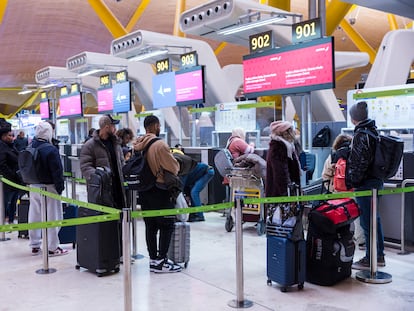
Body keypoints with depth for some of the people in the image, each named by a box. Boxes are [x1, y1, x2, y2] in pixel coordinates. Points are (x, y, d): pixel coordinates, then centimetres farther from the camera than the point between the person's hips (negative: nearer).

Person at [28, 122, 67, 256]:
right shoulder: (51, 149, -17)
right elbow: (57, 171, -17)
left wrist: (30, 182, 19)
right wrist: (60, 187, -9)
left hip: (33, 186, 7)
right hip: (48, 187, -7)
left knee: (34, 215, 14)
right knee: (52, 216, 1)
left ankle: (35, 246, 22)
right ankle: (52, 247, 4)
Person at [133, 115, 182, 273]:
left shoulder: (137, 144, 3)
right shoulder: (160, 144, -18)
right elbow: (174, 168, -14)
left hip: (144, 189, 7)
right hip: (159, 190, -7)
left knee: (150, 226, 13)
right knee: (167, 225, 2)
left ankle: (153, 259, 20)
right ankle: (161, 261, 3)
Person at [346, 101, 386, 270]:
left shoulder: (361, 135, -17)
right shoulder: (374, 130, 11)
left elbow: (358, 162, -20)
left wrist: (351, 182, -12)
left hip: (365, 184, -10)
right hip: (377, 180, 10)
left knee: (367, 221, -2)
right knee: (374, 218, 17)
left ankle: (370, 259, 7)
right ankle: (379, 256, 28)